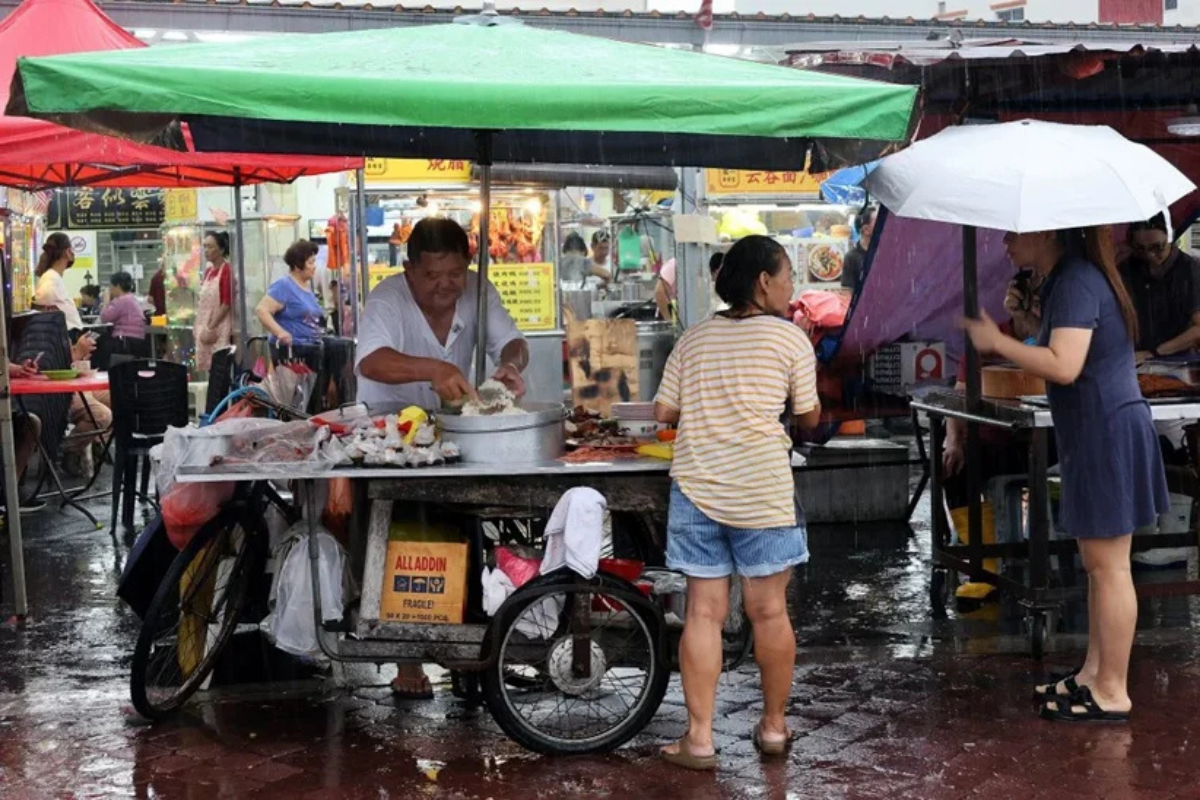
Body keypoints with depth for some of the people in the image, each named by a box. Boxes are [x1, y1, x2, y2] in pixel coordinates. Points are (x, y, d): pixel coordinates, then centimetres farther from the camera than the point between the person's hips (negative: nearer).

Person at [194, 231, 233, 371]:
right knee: (205, 365, 7)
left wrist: (211, 327, -17)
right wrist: (200, 328, 11)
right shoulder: (208, 271, 14)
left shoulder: (226, 270, -10)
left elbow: (227, 303, -15)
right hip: (205, 327, 8)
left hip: (220, 329, -8)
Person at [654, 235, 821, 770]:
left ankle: (699, 739, 6)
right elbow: (810, 418, 6)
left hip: (695, 488, 3)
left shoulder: (693, 339, 10)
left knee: (704, 611, 5)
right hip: (762, 491, -3)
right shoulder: (790, 338, 0)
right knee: (769, 610, 9)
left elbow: (664, 413, 9)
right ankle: (773, 727, 21)